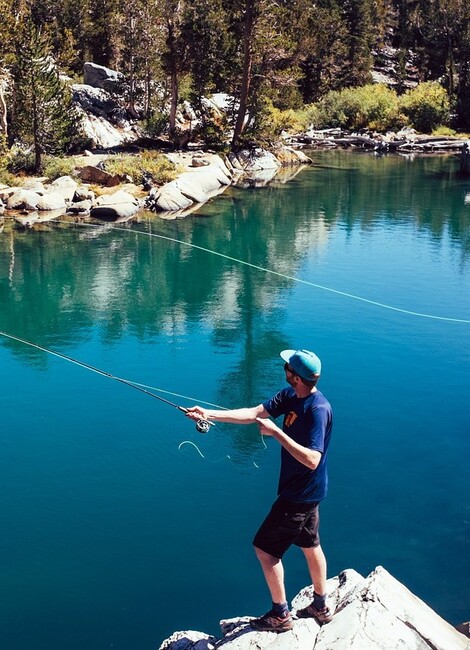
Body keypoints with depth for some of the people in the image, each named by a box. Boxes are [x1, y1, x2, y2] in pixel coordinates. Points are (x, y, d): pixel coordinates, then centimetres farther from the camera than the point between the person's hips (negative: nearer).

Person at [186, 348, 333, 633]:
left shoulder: (317, 410, -29)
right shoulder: (290, 396, -3)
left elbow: (312, 460, -34)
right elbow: (254, 413, -5)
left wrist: (276, 432, -33)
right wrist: (209, 414, -13)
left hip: (301, 495, -9)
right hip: (305, 491, 9)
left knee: (265, 547, 2)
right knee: (310, 544, 21)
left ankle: (280, 615, 16)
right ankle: (321, 607, 38)